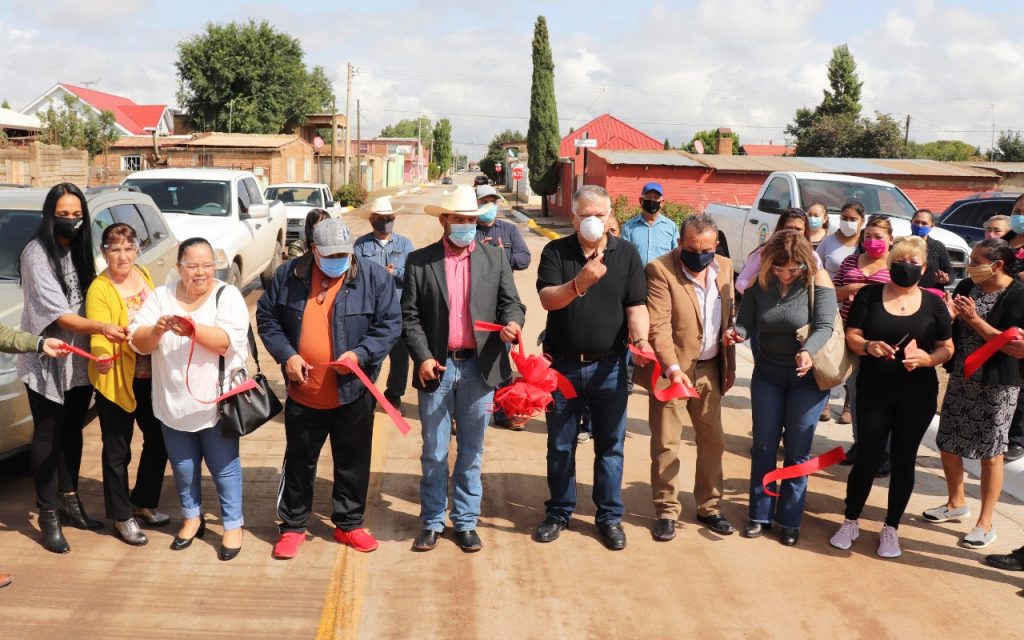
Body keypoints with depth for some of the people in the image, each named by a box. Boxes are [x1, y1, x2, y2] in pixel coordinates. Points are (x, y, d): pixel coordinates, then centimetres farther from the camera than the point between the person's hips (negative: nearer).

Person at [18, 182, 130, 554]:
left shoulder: (80, 250, 8)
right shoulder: (37, 253, -14)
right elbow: (56, 313, -21)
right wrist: (99, 328, -33)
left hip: (78, 359, 7)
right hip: (47, 361, -6)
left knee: (72, 432, 15)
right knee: (48, 436, 1)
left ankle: (70, 503, 28)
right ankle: (48, 517, 8)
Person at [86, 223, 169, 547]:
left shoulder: (143, 275, 4)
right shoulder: (99, 289, -16)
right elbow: (99, 334, -25)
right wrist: (103, 357, -42)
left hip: (151, 376, 7)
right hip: (117, 380, -7)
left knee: (158, 441, 16)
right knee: (118, 451, 5)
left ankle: (143, 502, 35)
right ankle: (122, 516, 21)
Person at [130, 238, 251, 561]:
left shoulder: (227, 295, -8)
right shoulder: (161, 296, 2)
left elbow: (228, 341, -21)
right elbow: (138, 342, -4)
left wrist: (193, 329, -36)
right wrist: (156, 330, -25)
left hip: (215, 402, -3)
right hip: (173, 403, 4)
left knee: (224, 467, 6)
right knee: (183, 466, 18)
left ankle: (232, 525, 21)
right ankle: (192, 518, 37)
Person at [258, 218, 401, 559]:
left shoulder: (374, 276, -7)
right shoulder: (289, 274, -2)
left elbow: (390, 324, -6)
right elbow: (266, 317, 5)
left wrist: (361, 354, -20)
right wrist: (286, 354, -9)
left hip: (353, 391, -1)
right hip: (303, 392, 1)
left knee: (353, 461, 12)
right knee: (299, 461, 14)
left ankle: (348, 523, 30)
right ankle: (293, 526, 30)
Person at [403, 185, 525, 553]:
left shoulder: (495, 257, 6)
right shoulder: (420, 261, 2)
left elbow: (511, 302, 3)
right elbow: (410, 316, 0)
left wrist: (512, 323, -20)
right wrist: (422, 357, -12)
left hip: (479, 367, 1)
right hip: (436, 367, -1)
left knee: (471, 452, 10)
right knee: (434, 452, 8)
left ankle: (466, 522, 23)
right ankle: (432, 522, 22)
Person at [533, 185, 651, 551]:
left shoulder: (626, 254, 0)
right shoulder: (555, 252, -2)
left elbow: (636, 305, -5)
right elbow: (547, 298, -16)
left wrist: (641, 339, -25)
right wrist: (579, 283, -35)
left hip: (609, 365, 0)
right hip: (562, 363, 0)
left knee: (610, 445, 8)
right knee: (560, 445, 12)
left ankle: (610, 516, 22)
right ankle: (559, 512, 27)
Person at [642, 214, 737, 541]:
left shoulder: (724, 268, 5)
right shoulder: (660, 270, -15)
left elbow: (727, 319, 13)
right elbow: (658, 327, -21)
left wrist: (730, 364, 13)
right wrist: (672, 368, -32)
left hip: (709, 369, 6)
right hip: (671, 370, -5)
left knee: (713, 441, 13)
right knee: (665, 444, 5)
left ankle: (709, 507, 28)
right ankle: (666, 511, 18)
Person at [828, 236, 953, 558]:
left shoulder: (933, 303, 1)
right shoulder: (869, 295, -1)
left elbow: (947, 348, 4)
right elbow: (851, 336, -3)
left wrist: (927, 358, -17)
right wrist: (868, 346, -25)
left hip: (917, 395, 1)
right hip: (873, 390, -1)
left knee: (903, 460, 8)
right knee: (868, 456, 0)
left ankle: (891, 528, 23)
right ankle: (850, 522, 19)